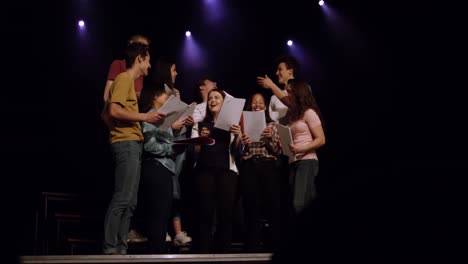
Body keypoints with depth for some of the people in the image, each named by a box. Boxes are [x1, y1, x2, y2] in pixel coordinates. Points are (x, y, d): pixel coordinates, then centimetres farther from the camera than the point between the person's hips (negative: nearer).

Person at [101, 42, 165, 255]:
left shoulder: (130, 81, 24)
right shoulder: (124, 78, -5)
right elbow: (114, 110, -17)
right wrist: (145, 116, -14)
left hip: (133, 143, 10)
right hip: (126, 142, -10)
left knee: (130, 201, 7)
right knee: (123, 198, -14)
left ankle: (121, 248, 8)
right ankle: (109, 249, -13)